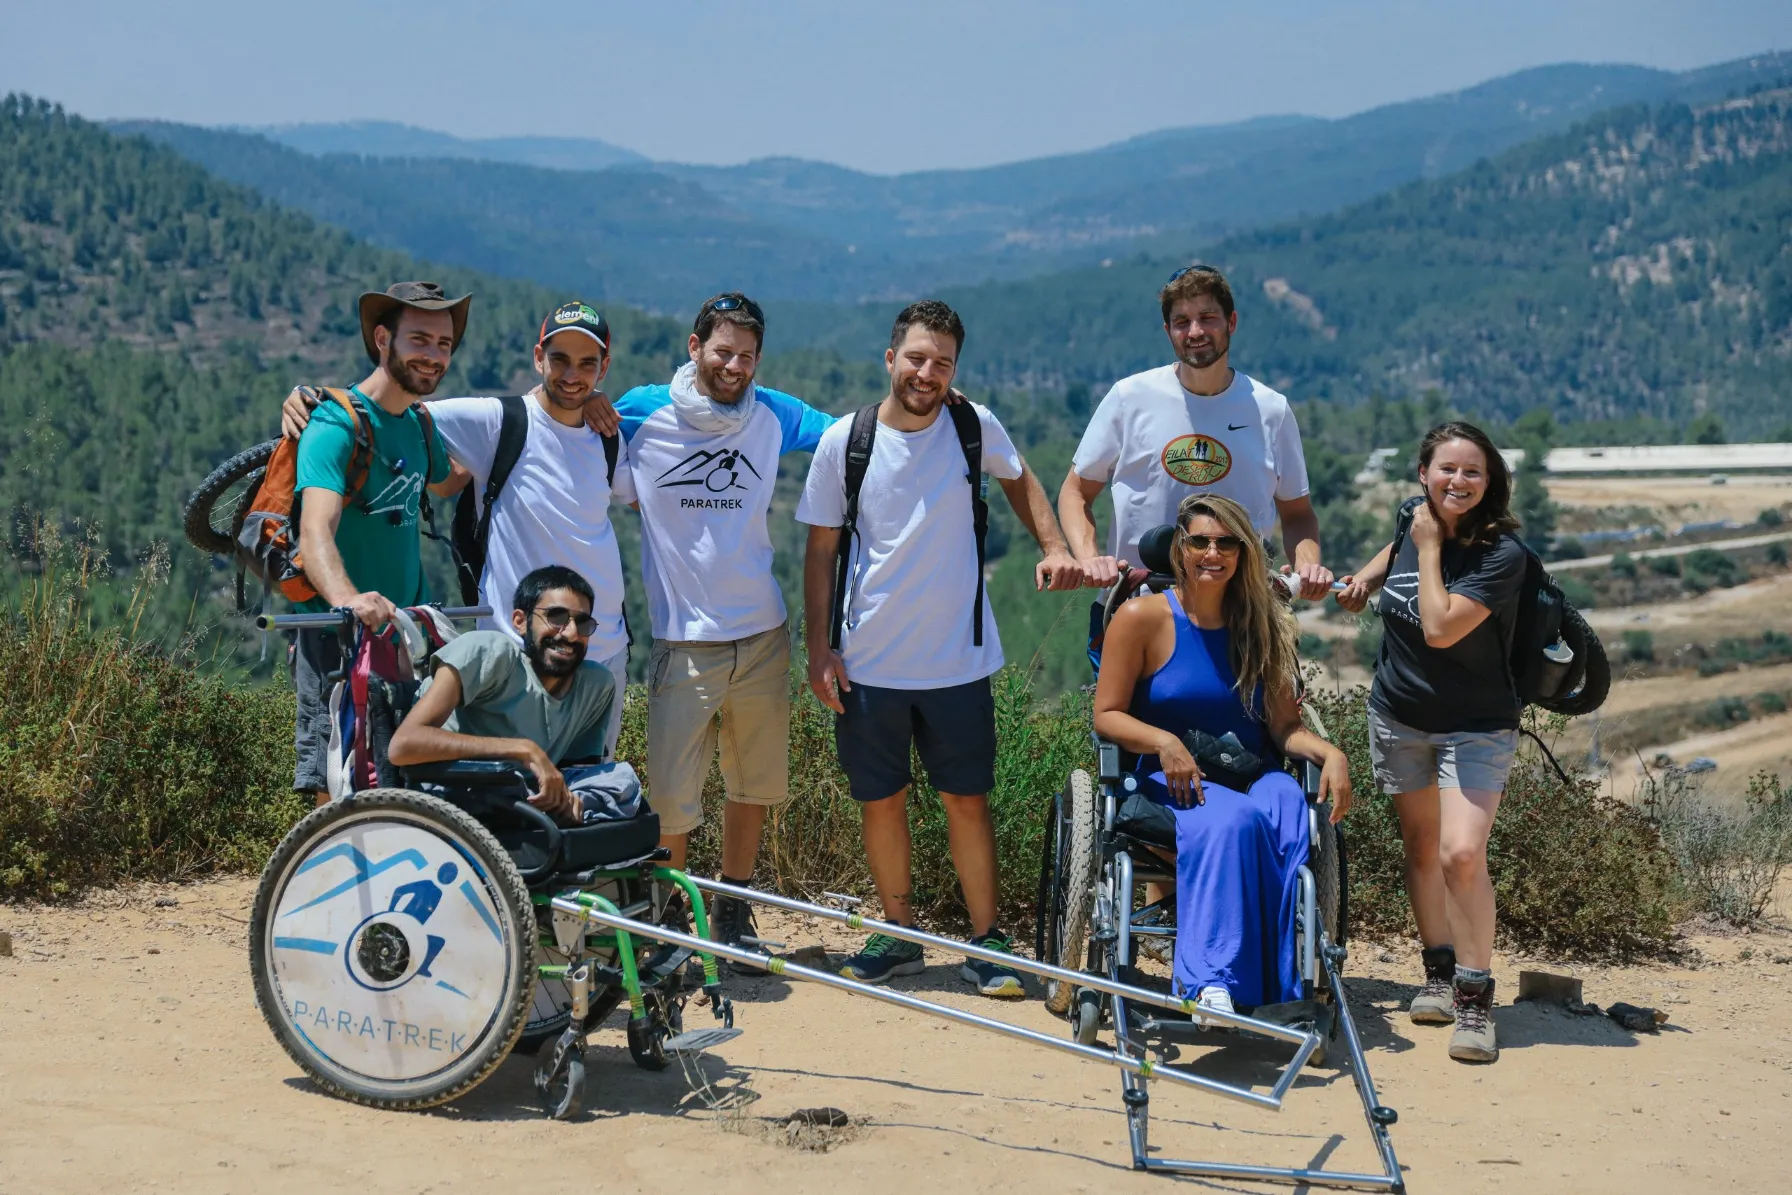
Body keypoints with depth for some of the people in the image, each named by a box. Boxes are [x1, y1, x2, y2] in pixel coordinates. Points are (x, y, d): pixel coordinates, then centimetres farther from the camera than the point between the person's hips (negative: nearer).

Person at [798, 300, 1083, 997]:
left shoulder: (975, 428, -3)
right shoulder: (843, 442, -5)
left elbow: (1017, 479, 18)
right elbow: (821, 549, 2)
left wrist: (1054, 548, 3)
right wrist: (819, 648, -2)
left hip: (958, 659, 0)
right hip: (869, 663, 0)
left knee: (967, 801, 5)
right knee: (881, 802, 9)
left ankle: (986, 941, 17)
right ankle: (897, 936, 25)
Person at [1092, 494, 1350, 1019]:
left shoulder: (1262, 625, 12)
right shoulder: (1142, 617, 0)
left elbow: (1284, 726, 7)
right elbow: (1107, 715, -1)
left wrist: (1330, 754, -14)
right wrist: (1165, 743, -19)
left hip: (1251, 777, 3)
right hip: (1169, 780, -3)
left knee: (1290, 810, -34)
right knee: (1233, 820, -38)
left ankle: (1288, 983, -35)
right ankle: (1214, 981, -43)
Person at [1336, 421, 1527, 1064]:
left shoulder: (1502, 553, -20)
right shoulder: (1415, 521, -3)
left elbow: (1441, 628, -29)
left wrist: (1429, 547, -22)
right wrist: (1364, 578, 7)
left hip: (1475, 727, -5)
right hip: (1398, 716, 5)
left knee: (1461, 853, -19)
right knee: (1421, 846, 14)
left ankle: (1475, 995, -5)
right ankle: (1438, 969, 31)